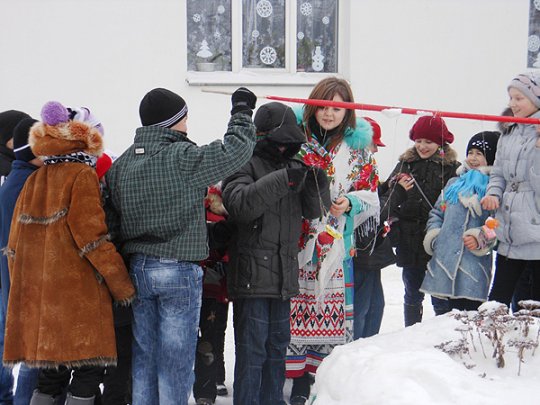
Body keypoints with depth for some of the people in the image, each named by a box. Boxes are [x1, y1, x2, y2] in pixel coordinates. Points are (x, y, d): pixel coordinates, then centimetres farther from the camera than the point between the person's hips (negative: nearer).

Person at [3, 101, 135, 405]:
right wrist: (123, 286, -9)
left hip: (36, 295, 7)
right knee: (88, 370, 0)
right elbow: (92, 237, -14)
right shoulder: (82, 175, -6)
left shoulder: (34, 180, 14)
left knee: (52, 374, 13)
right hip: (77, 294, -7)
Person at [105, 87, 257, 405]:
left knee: (144, 355, 14)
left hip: (137, 270, 6)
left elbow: (113, 221, 8)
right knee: (176, 358, 2)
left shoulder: (121, 165, 5)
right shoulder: (183, 158, -14)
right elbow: (236, 149, -10)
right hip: (179, 271, -6)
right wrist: (242, 110, 6)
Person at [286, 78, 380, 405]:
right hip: (295, 243, -1)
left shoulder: (357, 146, 7)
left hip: (336, 247, 1)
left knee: (330, 312, 3)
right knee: (293, 308, 0)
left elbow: (370, 195, 10)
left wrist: (350, 203, -9)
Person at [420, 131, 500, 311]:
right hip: (444, 262, 5)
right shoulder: (454, 184, 16)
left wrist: (480, 238, -19)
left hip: (473, 268, -5)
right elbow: (436, 213, 24)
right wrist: (433, 236, 9)